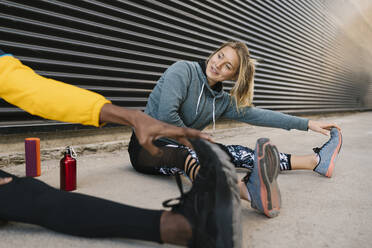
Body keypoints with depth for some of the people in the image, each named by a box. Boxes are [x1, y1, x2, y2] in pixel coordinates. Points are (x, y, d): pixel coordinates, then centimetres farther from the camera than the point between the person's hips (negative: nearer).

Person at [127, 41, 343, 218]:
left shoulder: (222, 101, 4)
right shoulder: (183, 70, -14)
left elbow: (257, 115, 1)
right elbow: (166, 116, -25)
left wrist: (307, 124, 0)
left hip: (185, 147, 6)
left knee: (232, 153, -10)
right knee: (183, 154, -38)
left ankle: (315, 161, -7)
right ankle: (248, 189, -64)